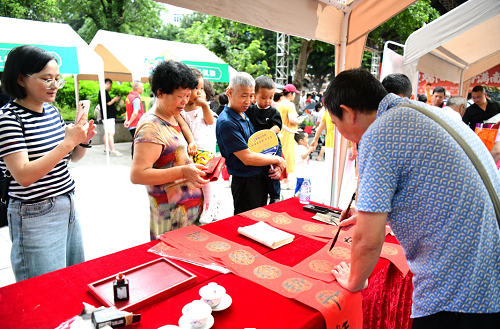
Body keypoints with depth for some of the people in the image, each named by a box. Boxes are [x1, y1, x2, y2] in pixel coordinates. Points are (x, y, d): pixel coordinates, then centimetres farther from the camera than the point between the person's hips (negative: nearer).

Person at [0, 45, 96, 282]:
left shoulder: (52, 111, 7)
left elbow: (72, 157, 16)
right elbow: (24, 176, -24)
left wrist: (83, 141, -5)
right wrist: (67, 142, -26)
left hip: (68, 206, 8)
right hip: (36, 216, -7)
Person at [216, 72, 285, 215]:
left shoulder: (245, 115, 9)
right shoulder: (226, 123, -21)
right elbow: (247, 158, -23)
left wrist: (276, 166, -2)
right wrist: (277, 160, -11)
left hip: (261, 178, 9)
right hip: (245, 183, -9)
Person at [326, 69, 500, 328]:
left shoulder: (378, 136, -18)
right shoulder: (429, 112, 9)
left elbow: (368, 239, -18)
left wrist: (354, 281, 1)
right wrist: (368, 213, 32)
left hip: (456, 294, -8)